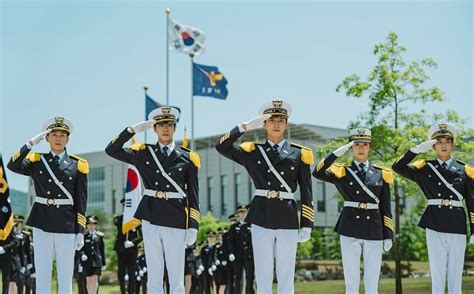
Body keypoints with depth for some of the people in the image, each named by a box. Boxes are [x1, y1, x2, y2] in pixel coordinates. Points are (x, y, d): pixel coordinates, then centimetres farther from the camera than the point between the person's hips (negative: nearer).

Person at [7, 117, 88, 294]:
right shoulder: (37, 161, 7)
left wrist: (80, 232, -3)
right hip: (42, 224, 1)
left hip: (67, 225, 0)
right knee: (42, 276, 4)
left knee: (66, 278, 3)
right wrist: (32, 142, -16)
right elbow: (13, 166, -13)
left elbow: (81, 202, 2)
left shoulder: (78, 165, 4)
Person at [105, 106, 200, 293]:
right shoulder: (144, 153, 9)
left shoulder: (187, 158, 4)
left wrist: (193, 226, -4)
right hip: (151, 218, 2)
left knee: (177, 277, 0)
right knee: (154, 276, 6)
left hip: (176, 221, -1)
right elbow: (111, 150, 3)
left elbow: (193, 196, 2)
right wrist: (133, 129, -4)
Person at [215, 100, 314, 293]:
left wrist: (307, 225, 1)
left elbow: (306, 193, 6)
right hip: (261, 218, 0)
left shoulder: (299, 154, 8)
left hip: (288, 219, 0)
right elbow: (222, 147, -3)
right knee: (263, 277, 3)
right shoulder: (252, 151, 9)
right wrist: (246, 126, -8)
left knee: (286, 277, 3)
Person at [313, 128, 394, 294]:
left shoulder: (381, 174, 8)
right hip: (350, 230, -1)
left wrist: (388, 236, 4)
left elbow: (386, 208, 9)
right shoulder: (342, 172, 4)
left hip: (374, 230, 1)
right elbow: (318, 173, -14)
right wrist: (338, 152, -17)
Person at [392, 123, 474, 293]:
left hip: (458, 227, 1)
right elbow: (398, 167, -8)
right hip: (434, 226, -1)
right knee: (437, 275, 3)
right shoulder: (425, 168, 4)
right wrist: (418, 149, -14)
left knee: (456, 276, 5)